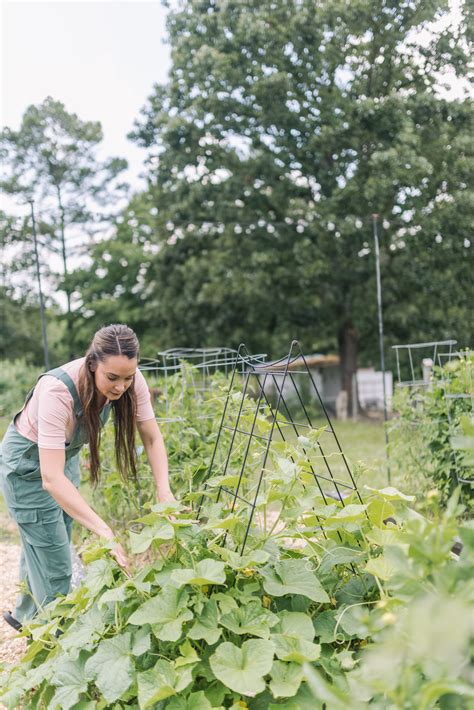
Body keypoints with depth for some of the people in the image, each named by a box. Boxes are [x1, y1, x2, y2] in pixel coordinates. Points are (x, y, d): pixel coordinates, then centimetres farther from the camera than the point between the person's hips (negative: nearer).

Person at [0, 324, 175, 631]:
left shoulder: (130, 380, -25)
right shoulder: (57, 391, -41)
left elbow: (153, 437, -15)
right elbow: (51, 478, -44)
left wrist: (165, 492, -31)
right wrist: (107, 533, -50)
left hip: (65, 454, 6)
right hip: (29, 464, -6)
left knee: (42, 545, 23)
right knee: (55, 562, 0)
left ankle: (26, 615, 48)